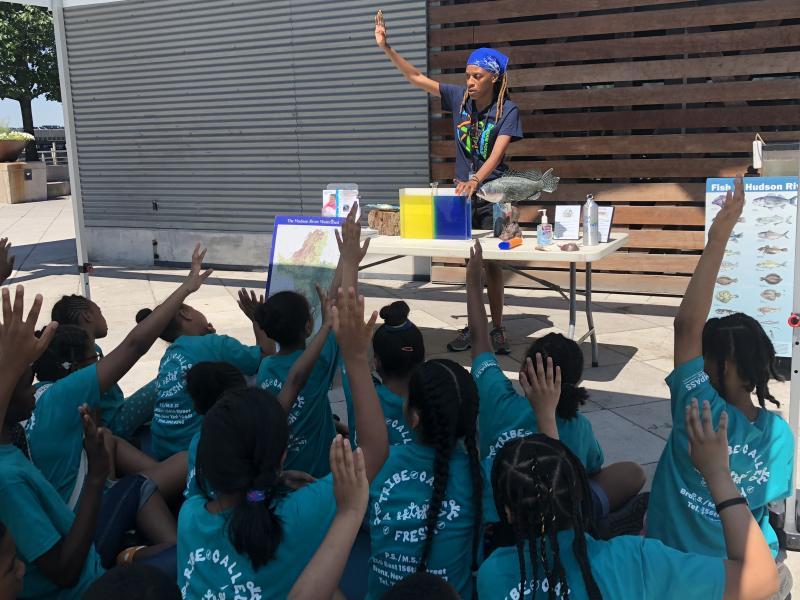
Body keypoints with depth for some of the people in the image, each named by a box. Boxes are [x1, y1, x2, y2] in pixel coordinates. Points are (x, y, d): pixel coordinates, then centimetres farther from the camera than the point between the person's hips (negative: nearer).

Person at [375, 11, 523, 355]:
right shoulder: (459, 98, -1)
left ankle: (497, 329, 12)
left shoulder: (507, 110, -11)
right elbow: (416, 78, -1)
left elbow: (496, 154, -23)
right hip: (463, 191, 4)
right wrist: (386, 47, -11)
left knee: (491, 264, 1)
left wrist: (475, 181, -40)